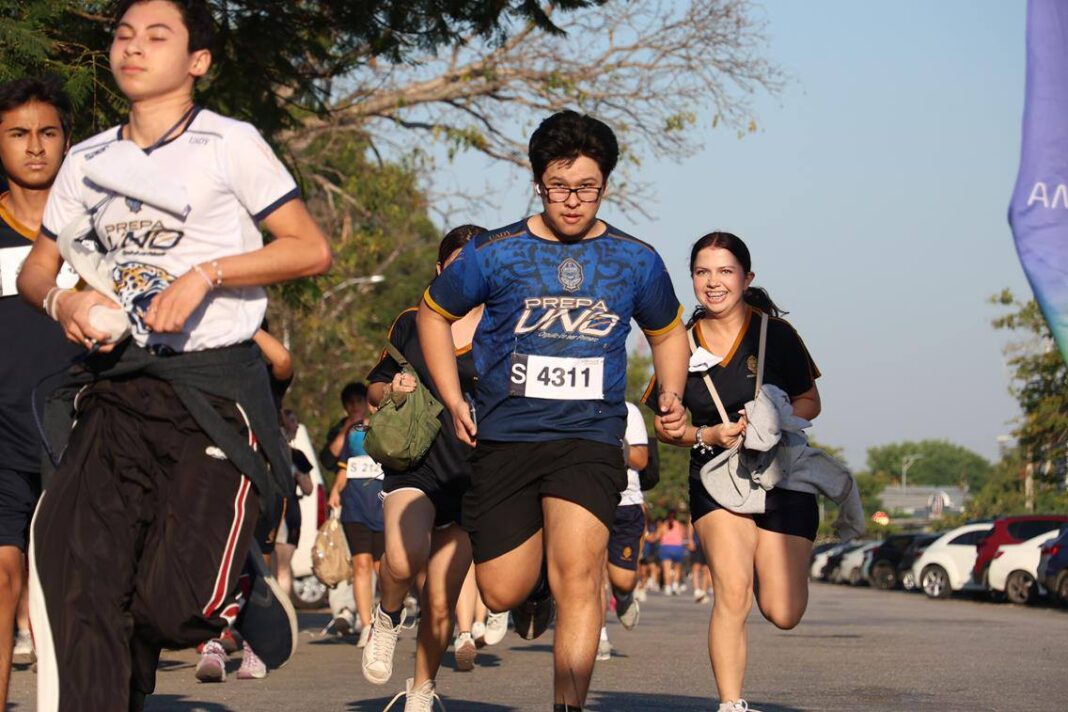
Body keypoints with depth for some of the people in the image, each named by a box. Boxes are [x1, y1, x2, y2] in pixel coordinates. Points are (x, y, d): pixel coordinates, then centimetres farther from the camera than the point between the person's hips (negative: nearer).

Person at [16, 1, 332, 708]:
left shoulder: (229, 144, 1)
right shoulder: (89, 161, 15)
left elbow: (312, 250, -3)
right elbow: (35, 270, 23)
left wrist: (204, 276, -14)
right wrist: (62, 301, -1)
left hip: (218, 391, -4)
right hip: (118, 391, 4)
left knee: (174, 606, -12)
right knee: (75, 576, -17)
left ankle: (251, 594, 24)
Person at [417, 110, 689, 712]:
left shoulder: (636, 261, 5)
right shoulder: (495, 254, 0)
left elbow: (668, 330, 23)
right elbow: (435, 312, 15)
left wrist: (672, 396, 5)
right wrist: (454, 401, 7)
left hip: (591, 441, -1)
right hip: (506, 438, 1)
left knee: (578, 575, -21)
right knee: (503, 593, 3)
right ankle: (537, 587, 39)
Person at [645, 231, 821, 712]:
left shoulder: (775, 335, -6)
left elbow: (810, 402, 3)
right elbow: (665, 426, 6)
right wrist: (708, 436, -13)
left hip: (782, 478, 0)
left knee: (782, 614, -3)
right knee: (732, 590, -23)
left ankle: (776, 560, 34)